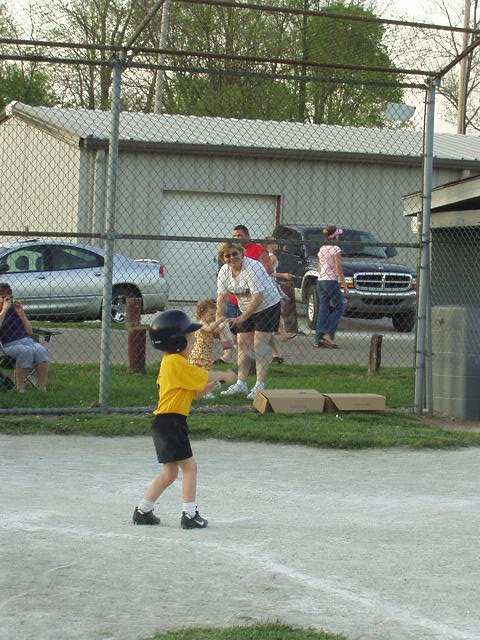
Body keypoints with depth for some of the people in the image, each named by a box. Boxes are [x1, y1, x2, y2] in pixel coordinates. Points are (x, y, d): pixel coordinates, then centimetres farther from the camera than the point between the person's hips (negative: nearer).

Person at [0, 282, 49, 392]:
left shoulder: (13, 309, 17)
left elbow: (30, 332, 15)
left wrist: (21, 313, 5)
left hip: (27, 341, 4)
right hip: (10, 345, -4)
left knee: (41, 350, -29)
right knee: (26, 351, -36)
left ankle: (43, 389, -34)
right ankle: (19, 389, -31)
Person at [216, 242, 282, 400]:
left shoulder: (253, 267, -28)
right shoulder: (224, 272, -5)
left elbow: (258, 297, -32)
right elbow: (221, 298, -6)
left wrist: (241, 318, -34)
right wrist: (219, 320, -19)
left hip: (267, 305, -7)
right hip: (246, 309, 7)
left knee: (260, 344, -13)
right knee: (242, 344, 4)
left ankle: (260, 385, -11)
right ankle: (241, 383, 11)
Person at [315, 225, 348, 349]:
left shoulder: (321, 249, 11)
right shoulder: (336, 249, -10)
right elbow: (338, 270, -12)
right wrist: (345, 285, -8)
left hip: (320, 281, 7)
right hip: (331, 281, -7)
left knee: (323, 309, 7)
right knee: (339, 308, 2)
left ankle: (318, 339, 2)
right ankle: (328, 334, -11)